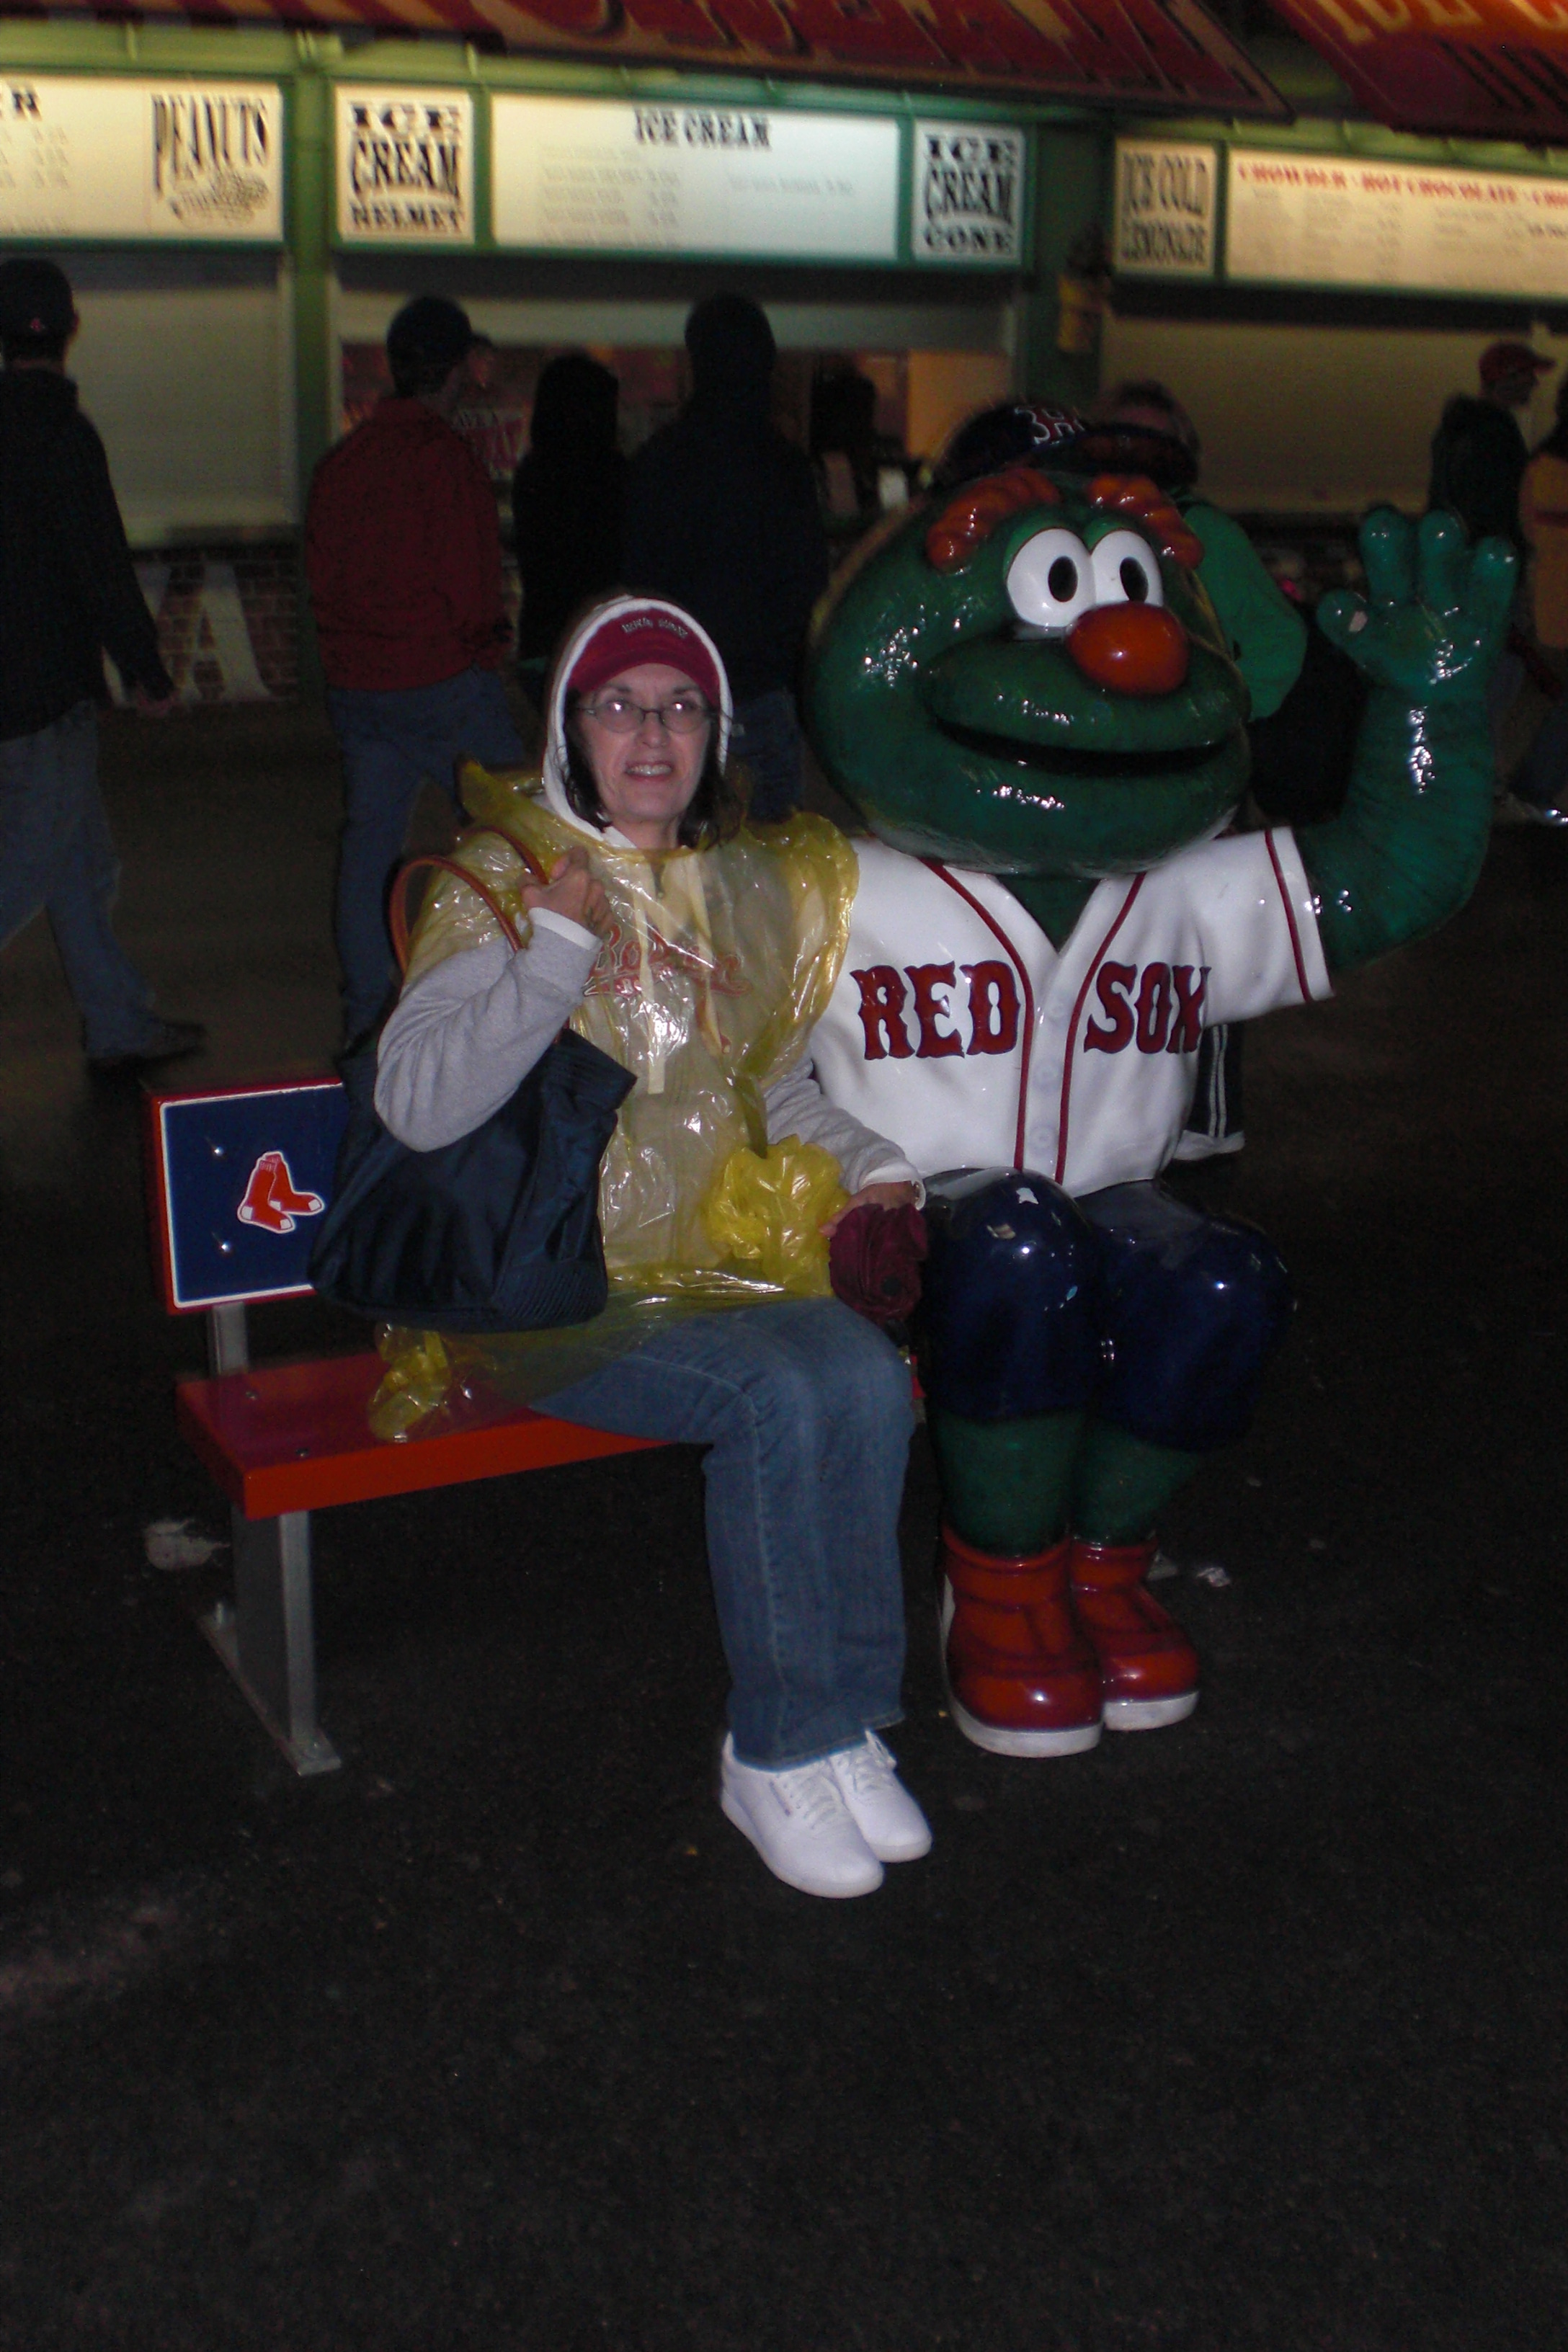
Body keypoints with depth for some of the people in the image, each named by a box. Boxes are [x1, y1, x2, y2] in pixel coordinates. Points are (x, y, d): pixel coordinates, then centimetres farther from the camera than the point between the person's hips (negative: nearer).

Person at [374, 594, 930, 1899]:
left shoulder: (749, 885, 12)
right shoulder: (501, 884, -4)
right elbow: (418, 1104, -17)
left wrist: (868, 1158, 8)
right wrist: (558, 949, -24)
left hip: (708, 1255, 5)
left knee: (862, 1373, -25)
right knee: (775, 1395, -29)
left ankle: (841, 1723, -9)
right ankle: (781, 1754, -12)